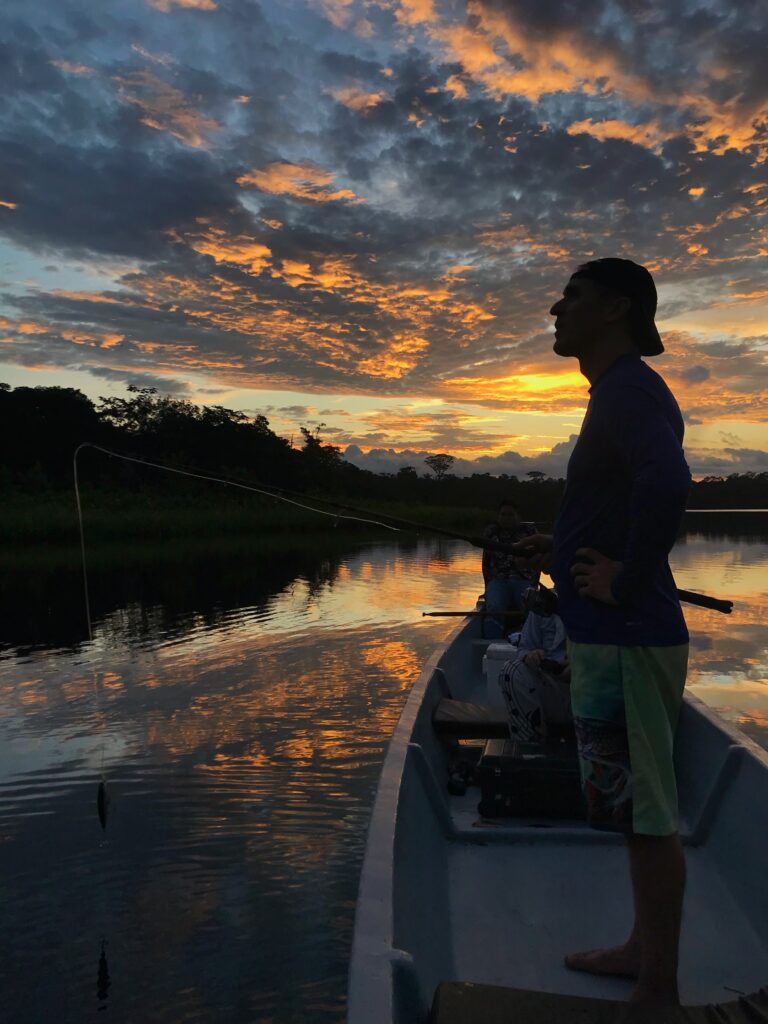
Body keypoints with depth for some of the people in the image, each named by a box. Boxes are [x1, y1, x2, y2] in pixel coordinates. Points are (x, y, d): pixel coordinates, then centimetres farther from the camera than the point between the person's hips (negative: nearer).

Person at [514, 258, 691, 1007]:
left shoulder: (630, 390, -14)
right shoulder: (618, 392, 17)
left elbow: (666, 484, -35)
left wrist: (627, 583, -23)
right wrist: (562, 551, 12)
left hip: (626, 641, -10)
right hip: (614, 639, 10)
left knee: (645, 813, 2)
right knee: (639, 808, 19)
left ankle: (658, 991, 19)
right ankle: (643, 950, 36)